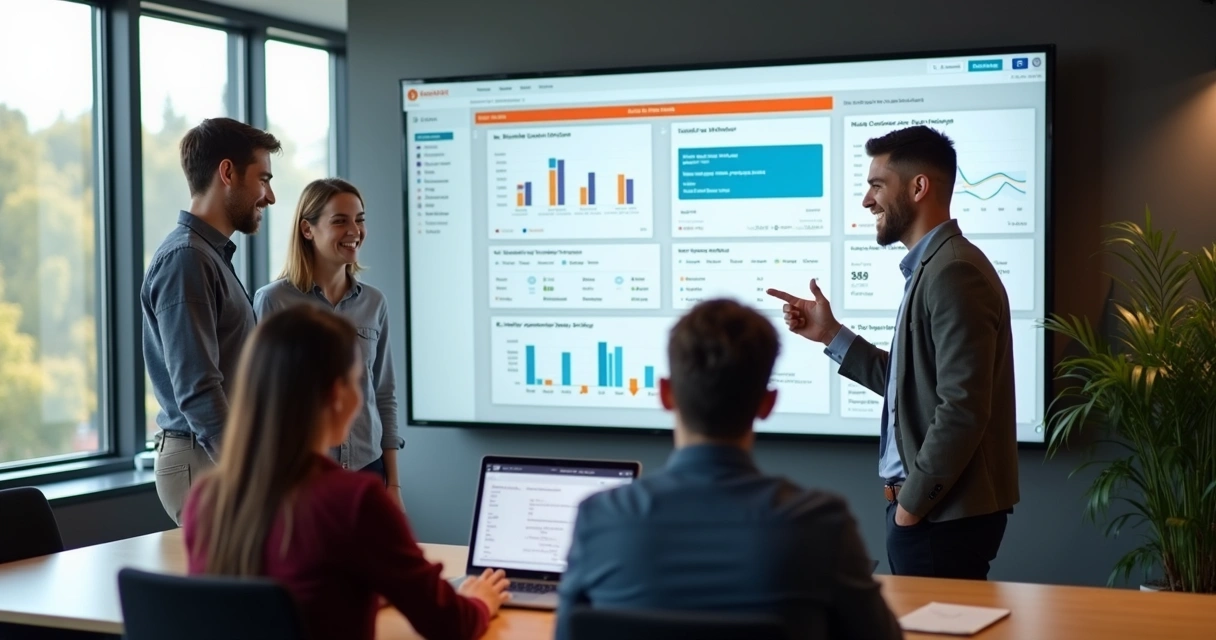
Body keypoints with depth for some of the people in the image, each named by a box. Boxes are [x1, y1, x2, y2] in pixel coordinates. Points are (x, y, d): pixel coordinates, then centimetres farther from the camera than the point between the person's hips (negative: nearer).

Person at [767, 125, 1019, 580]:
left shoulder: (954, 273, -18)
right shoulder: (931, 268, 13)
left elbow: (963, 410, -23)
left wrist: (912, 502, -16)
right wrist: (831, 334, 13)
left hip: (944, 515, -10)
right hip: (929, 508, 10)